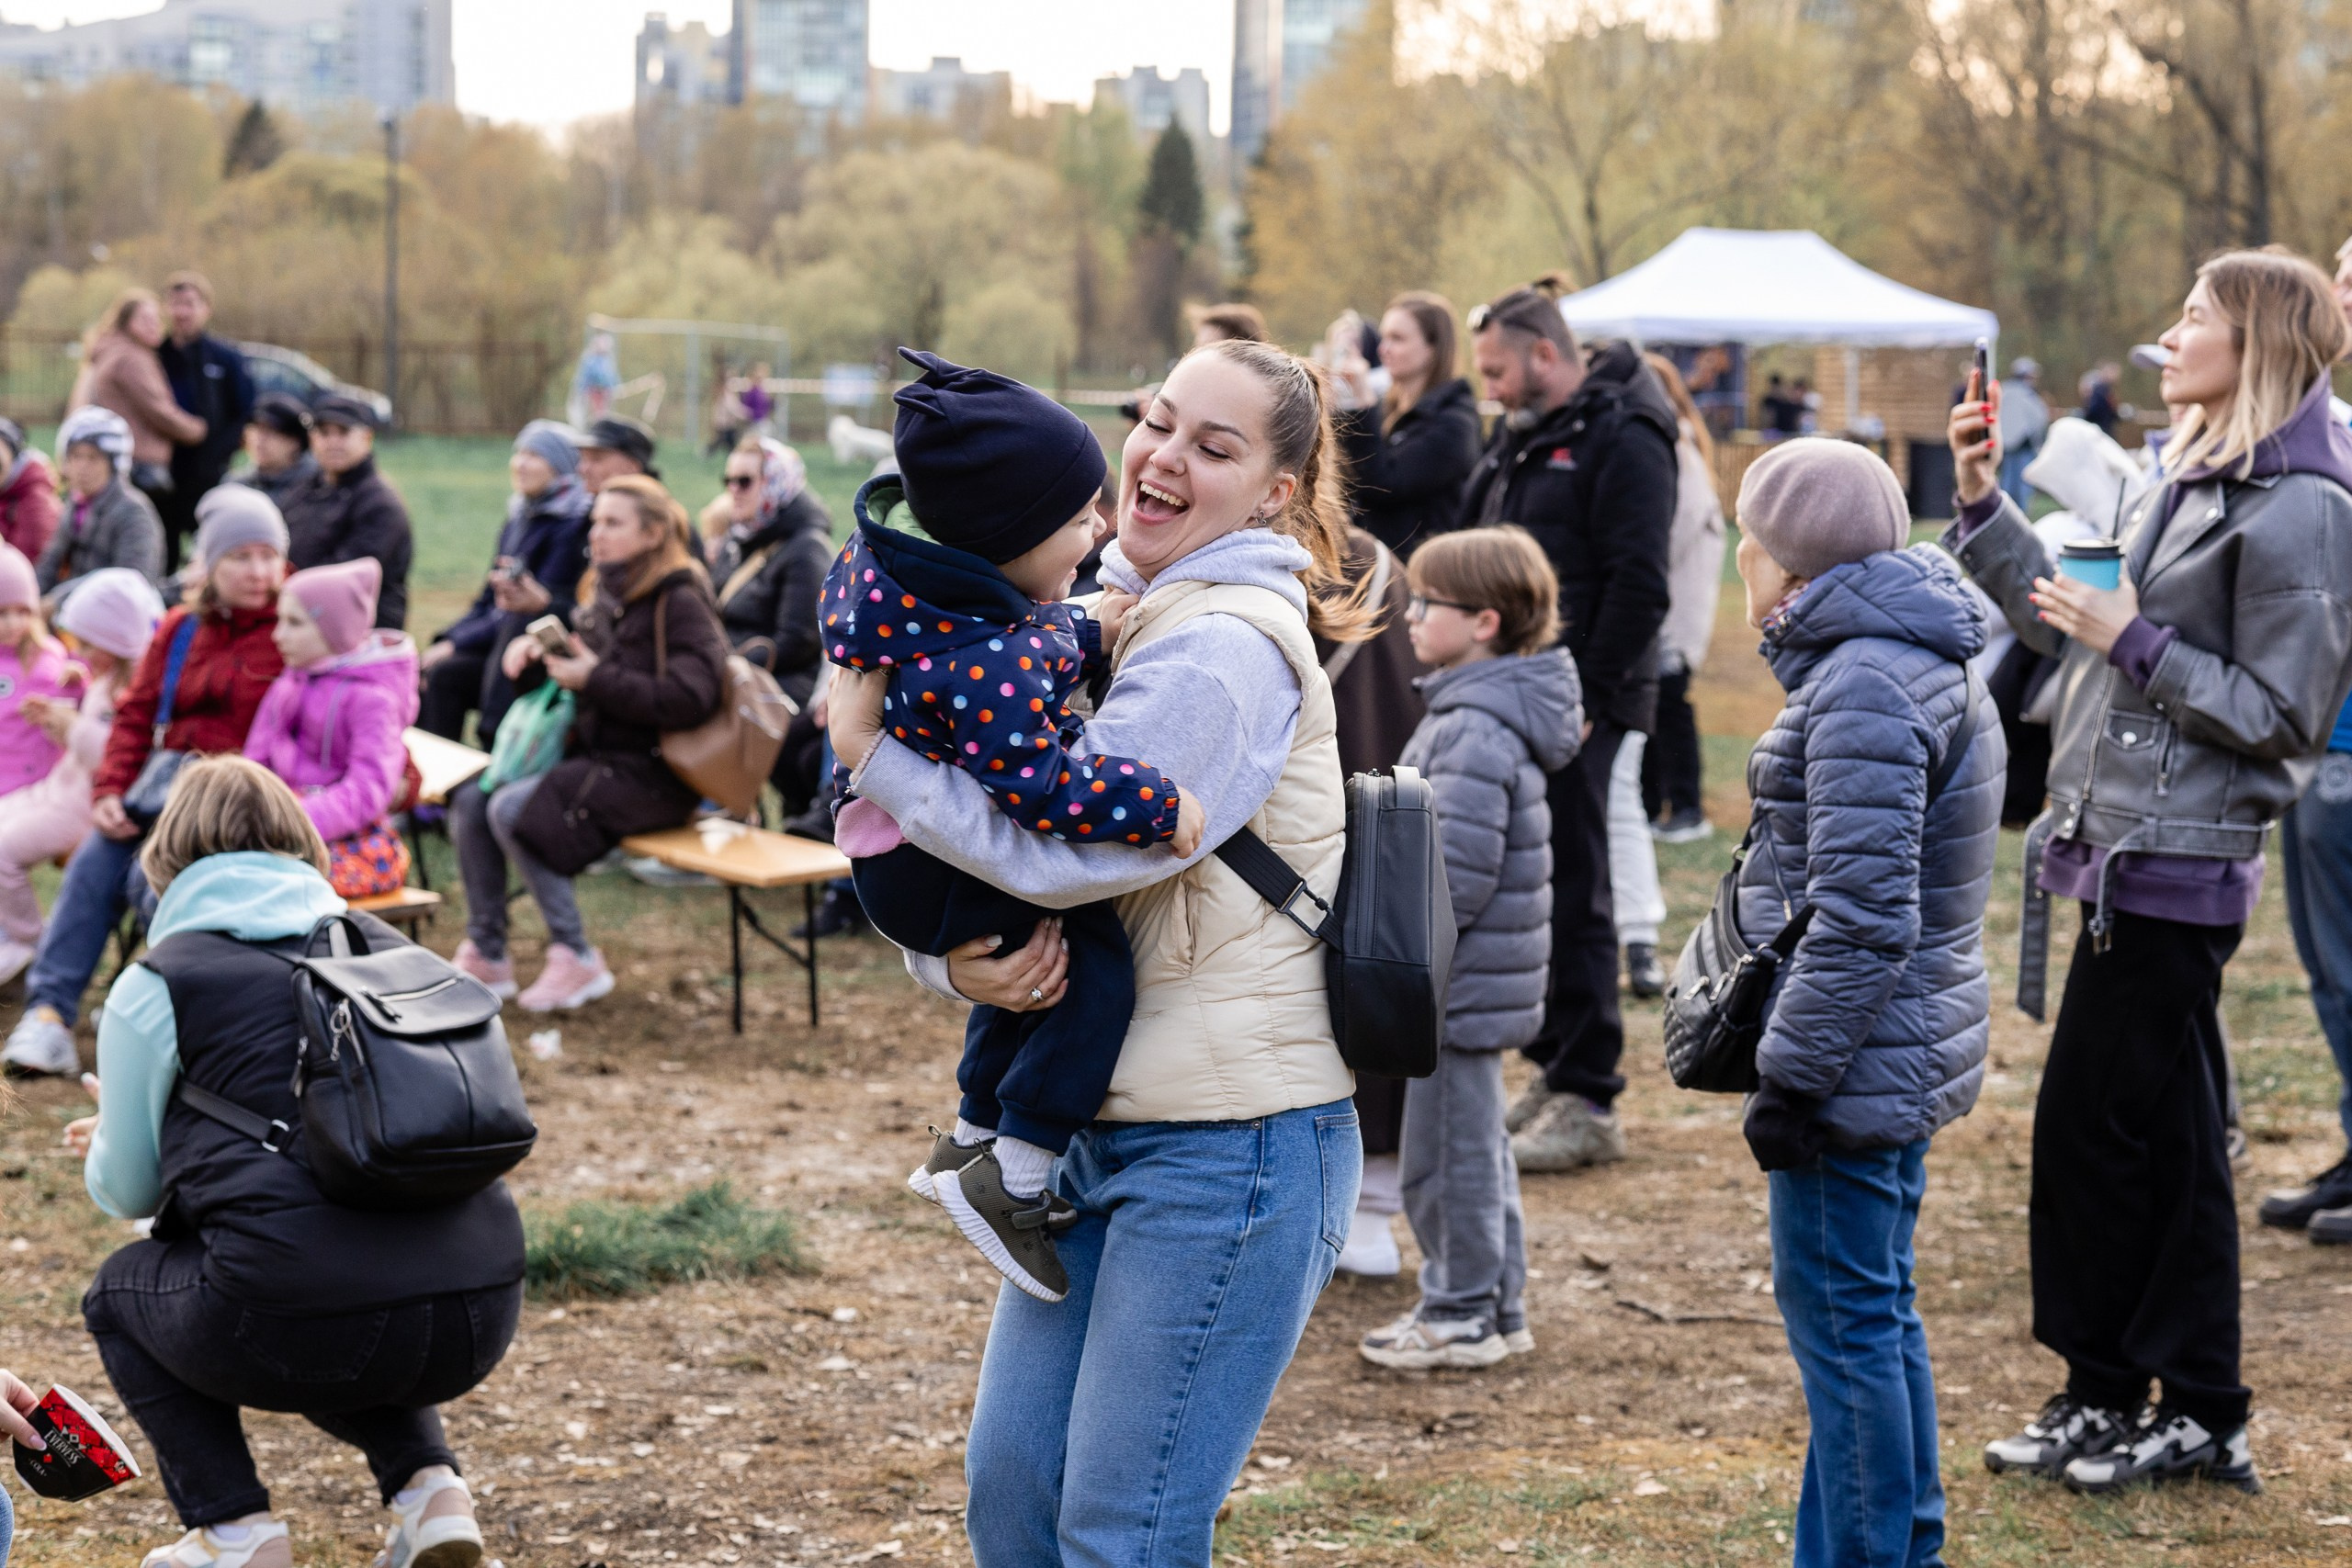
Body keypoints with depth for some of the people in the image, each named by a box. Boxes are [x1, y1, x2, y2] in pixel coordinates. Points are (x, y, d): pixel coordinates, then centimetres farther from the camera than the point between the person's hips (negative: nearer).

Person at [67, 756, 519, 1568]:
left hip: (307, 1322, -5)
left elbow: (128, 1192, 15)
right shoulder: (384, 947, 19)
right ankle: (427, 1487, 15)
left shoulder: (154, 987, 5)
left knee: (121, 1291, 26)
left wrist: (112, 1137, 39)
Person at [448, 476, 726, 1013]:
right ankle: (486, 954, 1)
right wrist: (530, 654, 0)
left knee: (513, 809, -24)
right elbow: (569, 673, 23)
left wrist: (597, 679, -20)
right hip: (595, 755, 9)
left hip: (651, 775, -8)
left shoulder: (680, 602, -12)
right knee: (471, 801, -6)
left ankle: (576, 959, -14)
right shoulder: (605, 595, 13)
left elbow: (688, 700, -24)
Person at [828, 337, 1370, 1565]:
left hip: (1231, 1141, -9)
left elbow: (1073, 843, -24)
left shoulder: (1231, 647, -14)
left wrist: (870, 751, -13)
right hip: (1105, 1129, 9)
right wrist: (957, 960, -10)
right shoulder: (1112, 617, 14)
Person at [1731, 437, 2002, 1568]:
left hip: (1859, 1061, -10)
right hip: (1912, 1052, 10)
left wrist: (1791, 1075, -19)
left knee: (1842, 1316, -2)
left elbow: (1861, 919, -24)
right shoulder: (1923, 666, 14)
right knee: (1875, 1311, 18)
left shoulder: (1865, 688, -19)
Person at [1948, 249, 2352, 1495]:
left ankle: (2201, 1416, 9)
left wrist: (2133, 640, -16)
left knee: (2153, 1134, -2)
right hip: (2123, 850, 9)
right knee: (2087, 1124, 12)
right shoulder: (2194, 484, 14)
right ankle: (2106, 1393, 22)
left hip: (2178, 868, -9)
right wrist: (1983, 504, 17)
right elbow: (2079, 636, 20)